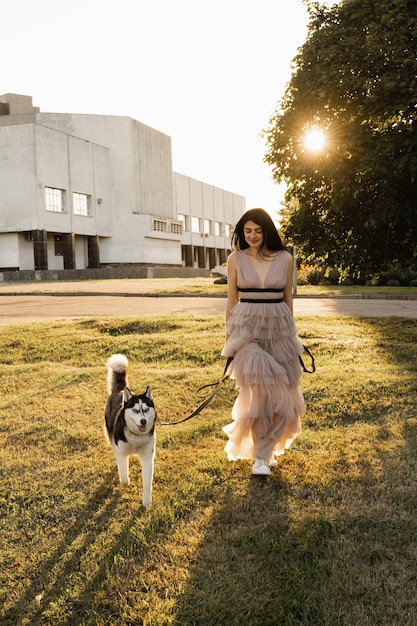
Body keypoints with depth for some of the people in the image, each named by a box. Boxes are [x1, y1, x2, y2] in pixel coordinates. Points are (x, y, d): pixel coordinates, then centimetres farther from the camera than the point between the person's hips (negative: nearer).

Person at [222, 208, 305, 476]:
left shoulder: (285, 259, 3)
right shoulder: (236, 259, 0)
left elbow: (288, 298, 10)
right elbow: (232, 300, 5)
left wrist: (291, 332, 12)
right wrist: (229, 336, 4)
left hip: (278, 328, 2)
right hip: (247, 328, -2)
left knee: (280, 392, 5)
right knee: (258, 390, -11)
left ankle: (265, 449, 26)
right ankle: (261, 454, 6)